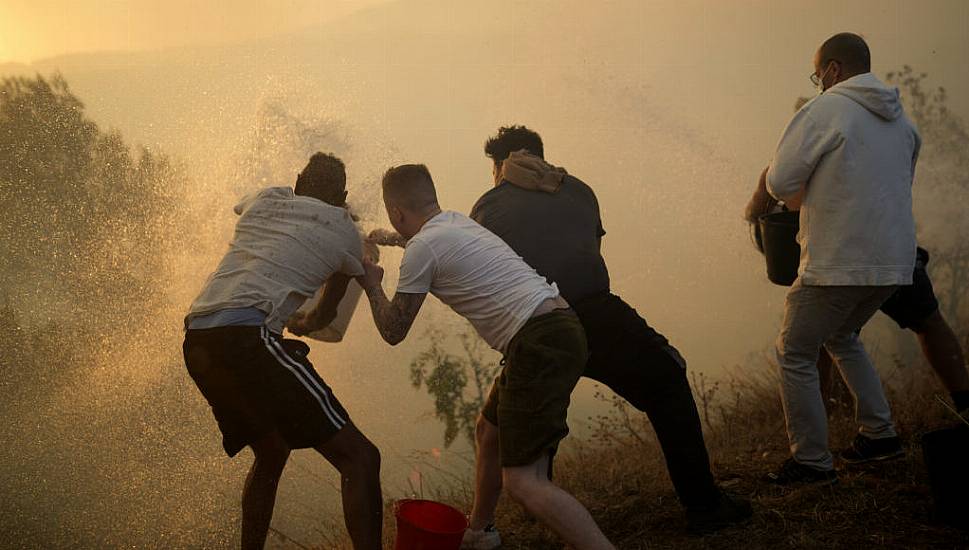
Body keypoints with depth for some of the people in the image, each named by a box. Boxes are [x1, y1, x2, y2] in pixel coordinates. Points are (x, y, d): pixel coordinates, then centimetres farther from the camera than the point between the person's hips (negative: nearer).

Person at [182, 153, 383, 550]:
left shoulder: (263, 200, 23)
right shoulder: (345, 233, 12)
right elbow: (326, 316, 26)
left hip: (196, 339, 8)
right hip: (246, 336, -7)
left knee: (270, 451, 26)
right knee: (358, 457, -7)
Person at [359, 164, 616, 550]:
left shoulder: (421, 249, -4)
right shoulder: (457, 221, 21)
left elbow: (393, 331, 4)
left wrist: (372, 285, 20)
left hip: (540, 342, -10)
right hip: (561, 329, 10)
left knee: (523, 483, -12)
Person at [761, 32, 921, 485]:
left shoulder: (825, 109, -9)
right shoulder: (901, 119, 14)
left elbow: (780, 182, -13)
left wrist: (804, 200, 9)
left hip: (838, 263, -8)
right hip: (893, 261, 8)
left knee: (795, 355, 5)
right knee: (842, 337, 29)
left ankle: (811, 461, 6)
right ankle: (879, 434, 26)